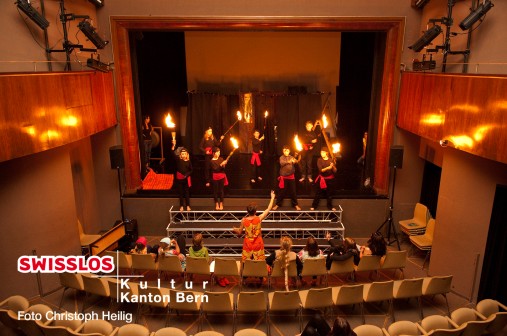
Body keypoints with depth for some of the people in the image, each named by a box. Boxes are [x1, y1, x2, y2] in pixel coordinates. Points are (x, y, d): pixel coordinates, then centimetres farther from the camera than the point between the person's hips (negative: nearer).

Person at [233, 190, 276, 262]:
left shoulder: (244, 220, -11)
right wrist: (272, 198, 8)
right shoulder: (259, 218, -15)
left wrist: (235, 229, 25)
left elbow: (239, 232, 2)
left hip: (248, 244, 1)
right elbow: (268, 209, -3)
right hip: (258, 244, -1)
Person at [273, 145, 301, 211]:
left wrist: (295, 161, -41)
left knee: (293, 191, 7)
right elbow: (282, 163, -24)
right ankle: (277, 204, 17)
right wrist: (288, 162, -43)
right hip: (283, 177, -1)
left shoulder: (291, 157, 3)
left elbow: (296, 161, -17)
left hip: (291, 176, 2)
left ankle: (295, 205, 19)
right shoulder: (281, 157, -3)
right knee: (281, 191, 5)